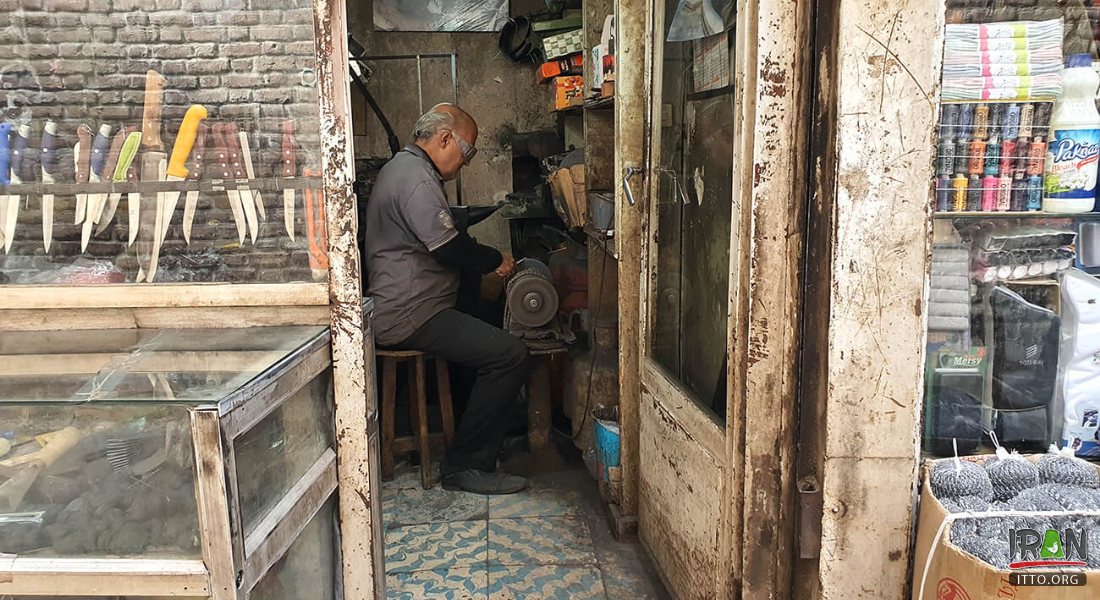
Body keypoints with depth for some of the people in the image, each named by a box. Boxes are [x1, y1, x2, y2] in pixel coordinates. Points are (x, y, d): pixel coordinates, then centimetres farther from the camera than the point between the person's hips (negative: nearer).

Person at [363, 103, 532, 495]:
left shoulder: (403, 167, 19)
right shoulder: (417, 179, -17)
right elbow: (450, 248, -20)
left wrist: (483, 260, 15)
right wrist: (495, 261, -3)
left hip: (397, 309, 12)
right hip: (410, 316, -12)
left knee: (492, 332, 24)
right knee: (511, 355, -19)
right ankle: (466, 466, -9)